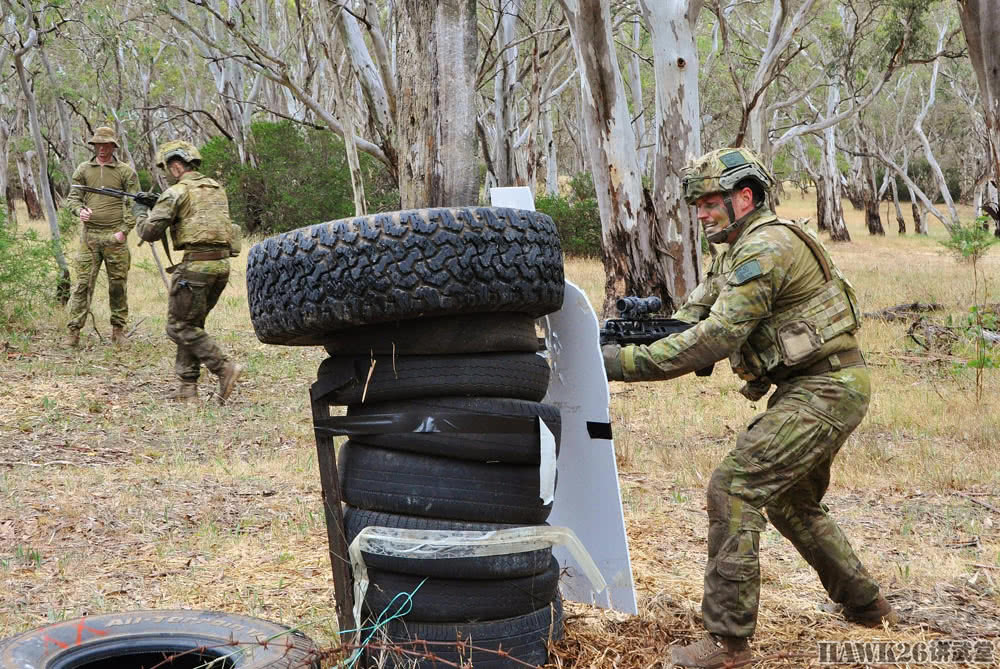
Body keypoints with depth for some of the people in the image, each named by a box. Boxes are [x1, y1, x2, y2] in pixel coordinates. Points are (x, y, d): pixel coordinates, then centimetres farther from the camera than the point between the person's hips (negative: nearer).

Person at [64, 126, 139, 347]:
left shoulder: (126, 171, 4)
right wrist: (80, 210, -10)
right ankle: (74, 331, 0)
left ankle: (118, 329, 14)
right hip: (89, 234, 1)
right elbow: (73, 197, 12)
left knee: (118, 284, 3)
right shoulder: (83, 169, 11)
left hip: (115, 236, -1)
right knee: (83, 283, -3)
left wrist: (124, 230, -8)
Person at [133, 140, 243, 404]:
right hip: (222, 263, 8)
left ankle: (225, 368, -10)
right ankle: (187, 387, 14)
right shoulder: (216, 188, 17)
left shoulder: (176, 192, -6)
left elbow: (150, 232, -6)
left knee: (179, 326, 1)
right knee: (193, 323, 16)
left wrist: (140, 212, 16)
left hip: (196, 264, -8)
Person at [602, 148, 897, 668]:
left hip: (826, 390, -11)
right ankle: (866, 605, 38)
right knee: (790, 500, 23)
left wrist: (626, 362, -25)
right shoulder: (734, 253, 14)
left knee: (733, 486, -16)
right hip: (808, 389, 11)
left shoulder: (766, 247, -19)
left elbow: (717, 337, -25)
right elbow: (690, 317, 10)